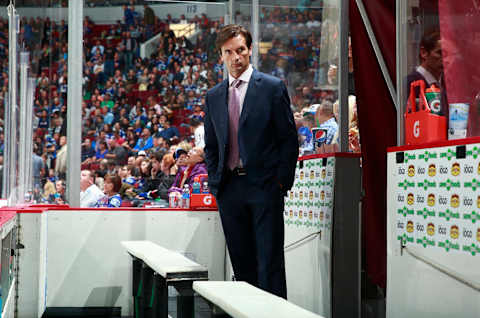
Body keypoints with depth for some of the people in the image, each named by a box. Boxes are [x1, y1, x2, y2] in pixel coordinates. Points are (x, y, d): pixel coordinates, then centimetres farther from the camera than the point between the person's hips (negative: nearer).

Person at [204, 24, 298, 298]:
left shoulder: (273, 87, 0)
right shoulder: (213, 96, 13)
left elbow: (289, 139, -1)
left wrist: (282, 181, -7)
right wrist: (215, 183, 7)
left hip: (265, 186, -4)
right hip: (229, 188, 4)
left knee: (270, 262, -5)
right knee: (241, 263, 9)